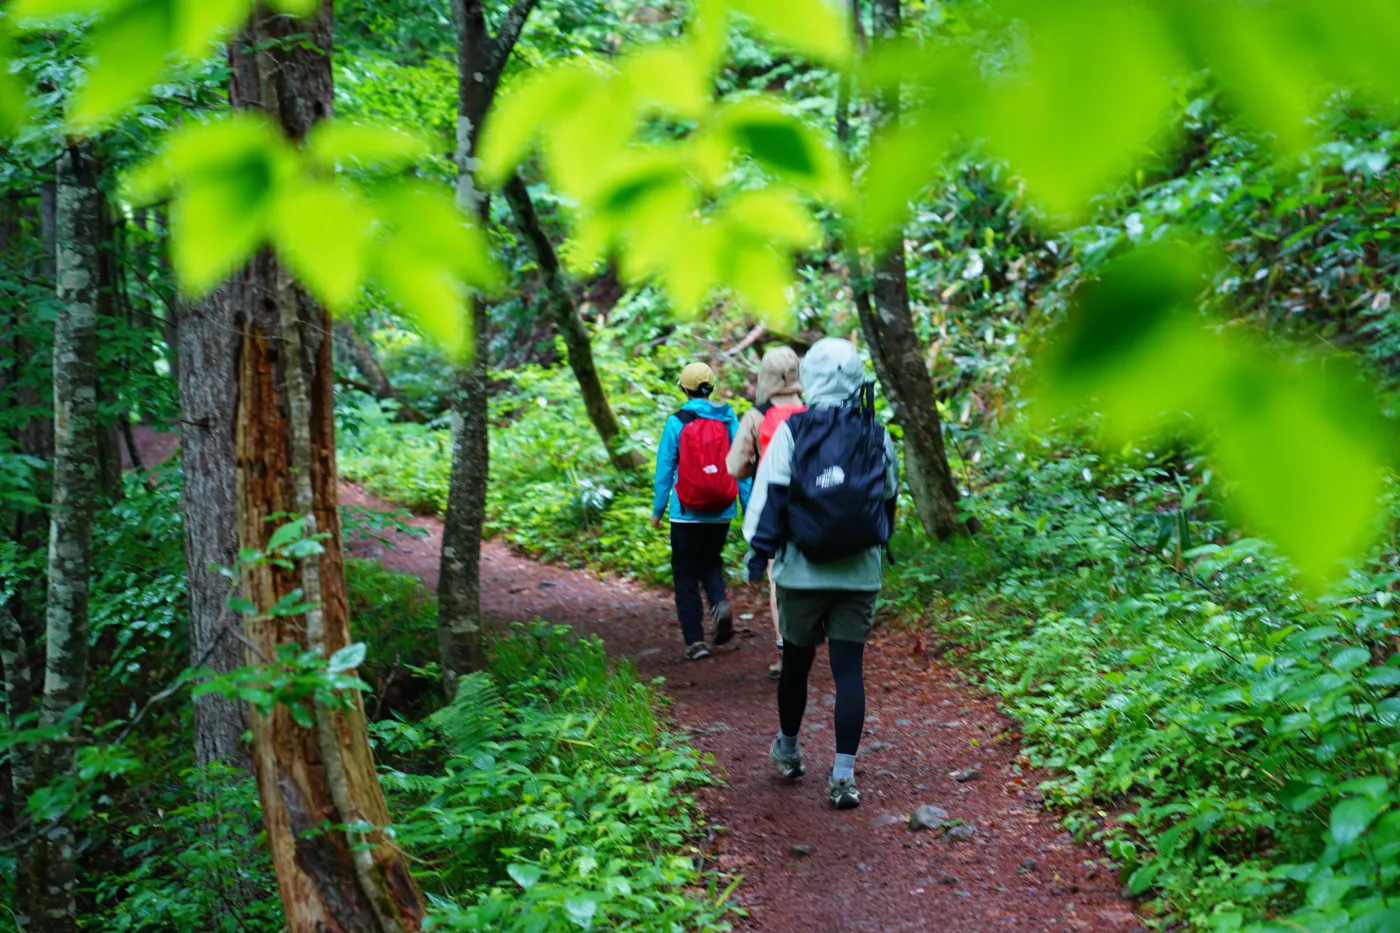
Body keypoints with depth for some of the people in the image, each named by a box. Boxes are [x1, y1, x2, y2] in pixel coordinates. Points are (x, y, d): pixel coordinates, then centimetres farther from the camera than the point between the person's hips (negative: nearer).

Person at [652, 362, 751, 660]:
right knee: (711, 562, 24)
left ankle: (695, 640, 4)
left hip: (686, 513, -3)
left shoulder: (677, 422, -7)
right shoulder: (728, 420, 0)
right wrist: (749, 506, 6)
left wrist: (658, 509, 5)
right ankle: (720, 603, -5)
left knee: (686, 574, 8)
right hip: (721, 512, 3)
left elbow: (664, 468, -4)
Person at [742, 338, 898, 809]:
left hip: (802, 570, -1)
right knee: (849, 669, 1)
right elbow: (888, 500, 13)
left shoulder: (791, 431, -6)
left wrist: (758, 551, 0)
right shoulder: (876, 436, 3)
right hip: (860, 572, 1)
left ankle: (788, 750, 34)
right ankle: (843, 775, -4)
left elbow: (770, 495, -8)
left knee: (796, 660, 15)